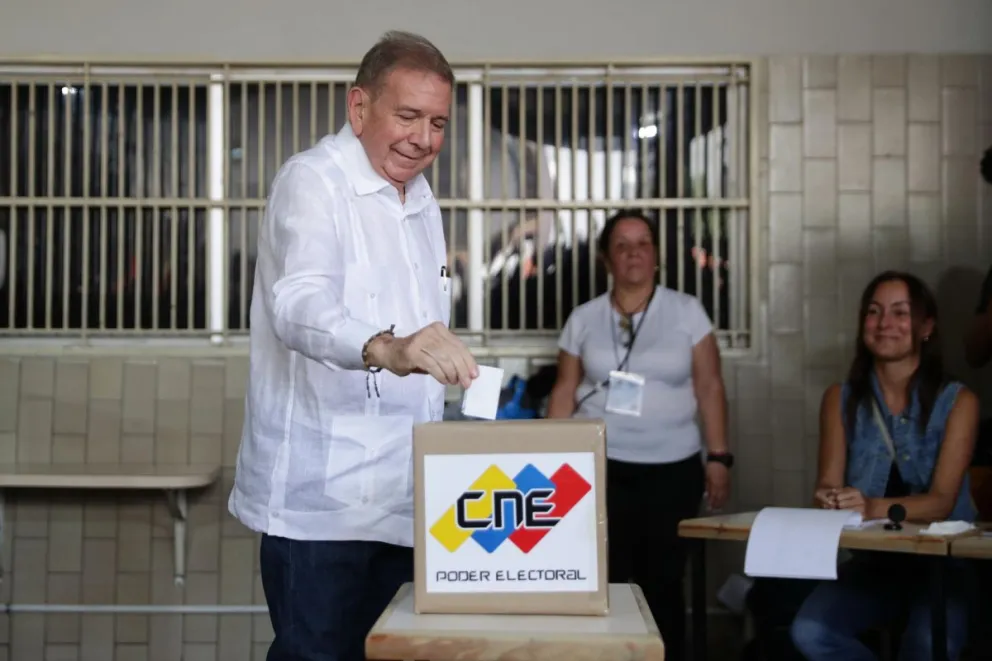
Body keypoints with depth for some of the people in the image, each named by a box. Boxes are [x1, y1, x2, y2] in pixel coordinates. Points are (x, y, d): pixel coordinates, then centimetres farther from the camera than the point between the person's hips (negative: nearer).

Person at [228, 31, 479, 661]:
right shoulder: (312, 180, -10)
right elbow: (300, 304, -30)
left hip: (399, 493, 8)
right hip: (321, 496, -7)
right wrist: (385, 347, -47)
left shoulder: (421, 202, 16)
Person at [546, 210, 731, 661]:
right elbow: (564, 392, 9)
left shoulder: (686, 311, 3)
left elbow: (709, 387, 3)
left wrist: (719, 457, -2)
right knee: (603, 579, -3)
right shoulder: (583, 319, 6)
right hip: (599, 467, 0)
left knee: (663, 581, 4)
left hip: (672, 469, 0)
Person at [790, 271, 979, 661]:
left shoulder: (957, 402, -3)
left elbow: (942, 501, -13)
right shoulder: (841, 399, 6)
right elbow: (828, 484, -1)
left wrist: (874, 507, -33)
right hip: (872, 561, 3)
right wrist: (830, 500, -27)